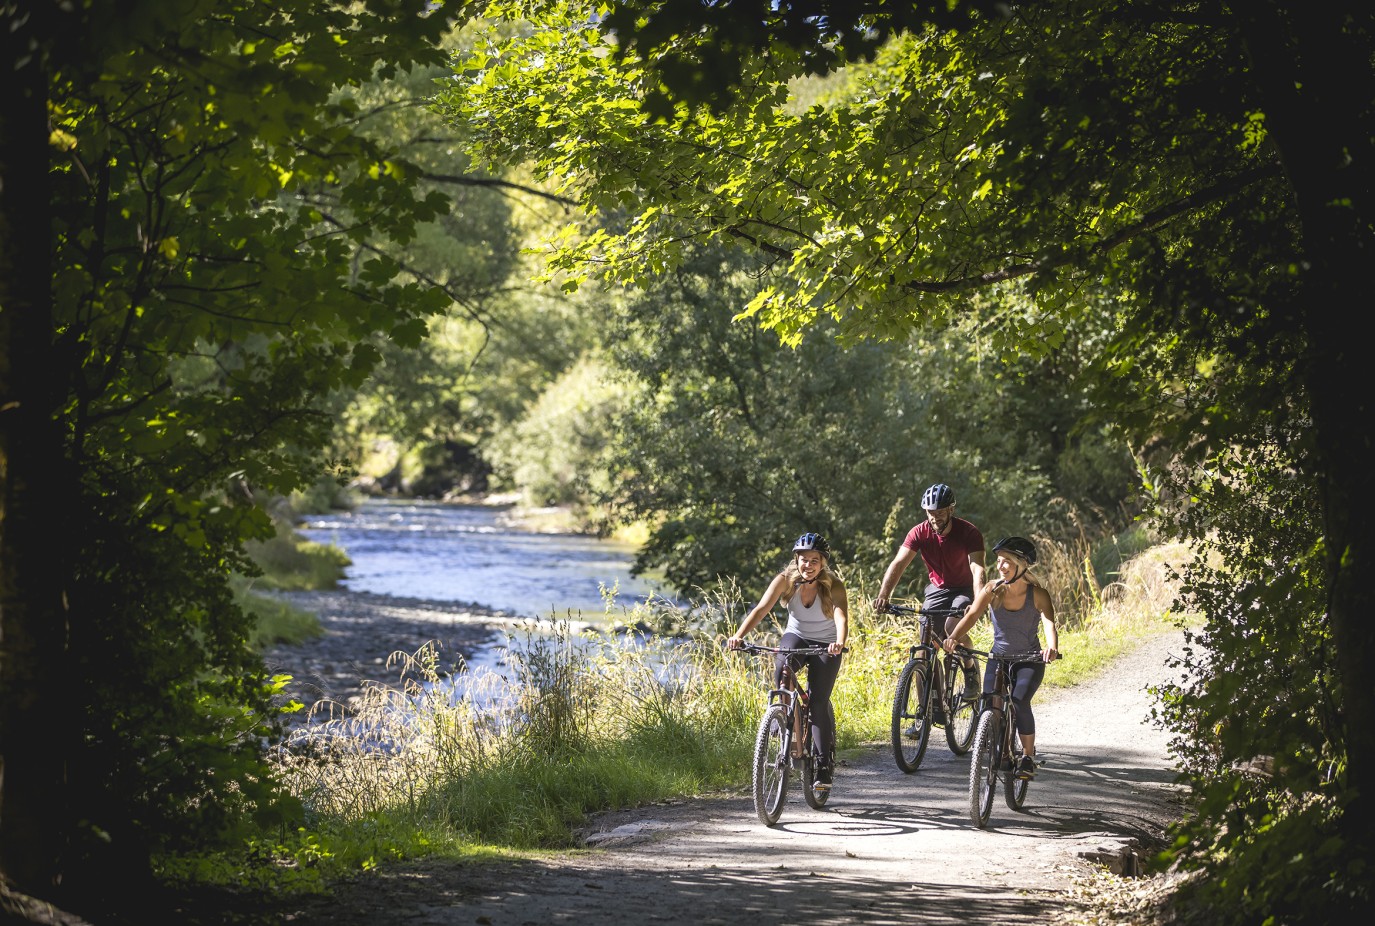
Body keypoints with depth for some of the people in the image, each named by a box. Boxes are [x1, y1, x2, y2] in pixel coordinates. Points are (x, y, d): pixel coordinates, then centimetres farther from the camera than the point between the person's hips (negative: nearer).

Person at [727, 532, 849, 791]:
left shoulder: (834, 586, -22)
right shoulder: (785, 580, -17)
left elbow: (841, 617, -39)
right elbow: (761, 609, -28)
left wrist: (839, 643, -61)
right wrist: (739, 635, -44)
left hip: (825, 645, -2)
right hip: (796, 636, 2)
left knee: (818, 700, -17)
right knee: (782, 670, -32)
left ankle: (824, 766, -7)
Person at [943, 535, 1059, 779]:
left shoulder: (1038, 594, -16)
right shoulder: (991, 590, -11)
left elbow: (1049, 623, -30)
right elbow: (971, 615, -23)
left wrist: (1052, 648, -52)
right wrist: (953, 637, -42)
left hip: (1030, 660, -2)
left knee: (1019, 702, -24)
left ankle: (1028, 757, -5)